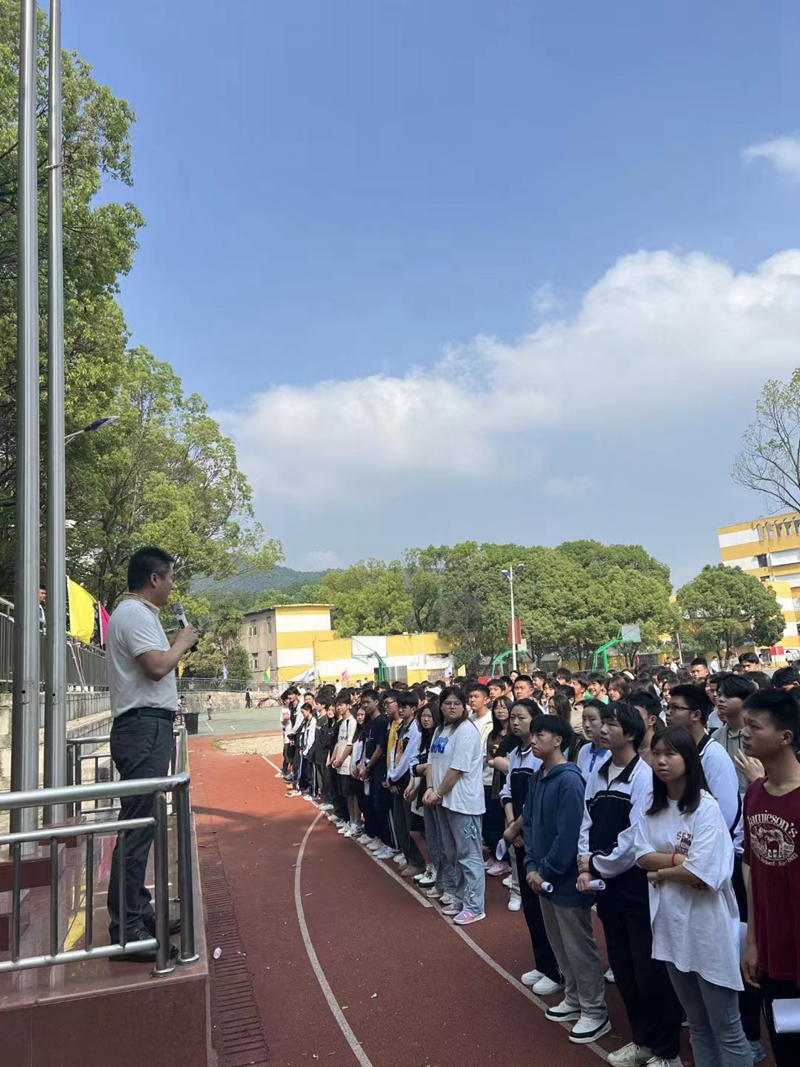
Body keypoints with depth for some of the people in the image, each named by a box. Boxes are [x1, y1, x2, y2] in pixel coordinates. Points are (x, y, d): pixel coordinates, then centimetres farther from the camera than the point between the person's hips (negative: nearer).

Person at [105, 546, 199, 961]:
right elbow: (157, 667, -23)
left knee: (141, 824, 17)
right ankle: (126, 927, -7)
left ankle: (138, 912, 27)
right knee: (138, 826, -10)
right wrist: (182, 643, -9)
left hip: (147, 728, 11)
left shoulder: (137, 613, 20)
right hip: (144, 727, -11)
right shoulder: (135, 614, -13)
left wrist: (176, 645, 13)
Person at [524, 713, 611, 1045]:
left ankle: (595, 1012, 19)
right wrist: (531, 866, -1)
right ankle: (575, 999, 36)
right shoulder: (538, 777, 5)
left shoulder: (569, 780, -21)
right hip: (542, 876, 8)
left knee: (579, 947, 5)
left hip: (566, 879, -8)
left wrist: (546, 872, -16)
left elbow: (568, 834, -23)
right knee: (559, 944, 20)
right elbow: (528, 822, 9)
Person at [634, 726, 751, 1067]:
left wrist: (660, 872, -8)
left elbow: (701, 876, -21)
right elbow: (642, 857, -2)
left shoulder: (706, 807, -16)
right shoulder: (653, 807, 5)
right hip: (672, 926, 6)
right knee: (697, 1024, 20)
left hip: (707, 929, -6)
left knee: (725, 1029, 7)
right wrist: (678, 859, -16)